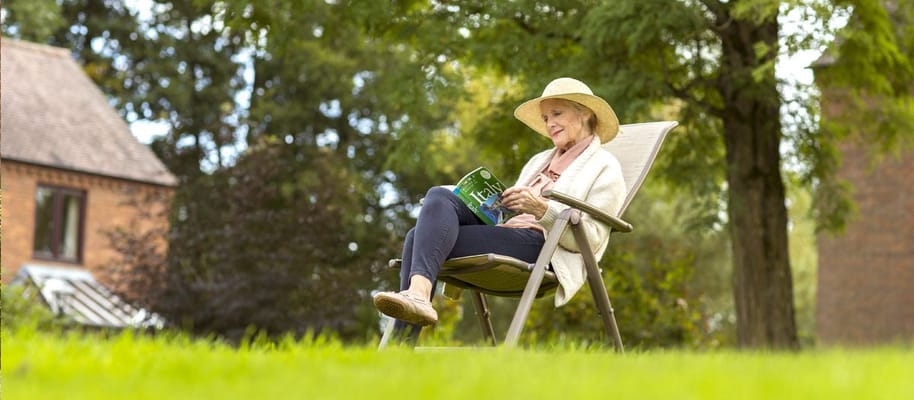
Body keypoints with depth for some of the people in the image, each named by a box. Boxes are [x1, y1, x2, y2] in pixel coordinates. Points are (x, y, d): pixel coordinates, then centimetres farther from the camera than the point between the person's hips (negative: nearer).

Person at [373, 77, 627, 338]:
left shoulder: (604, 167, 10)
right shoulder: (539, 160, 34)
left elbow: (591, 239, -3)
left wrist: (542, 209, -16)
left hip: (543, 246, -7)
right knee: (439, 197, -22)